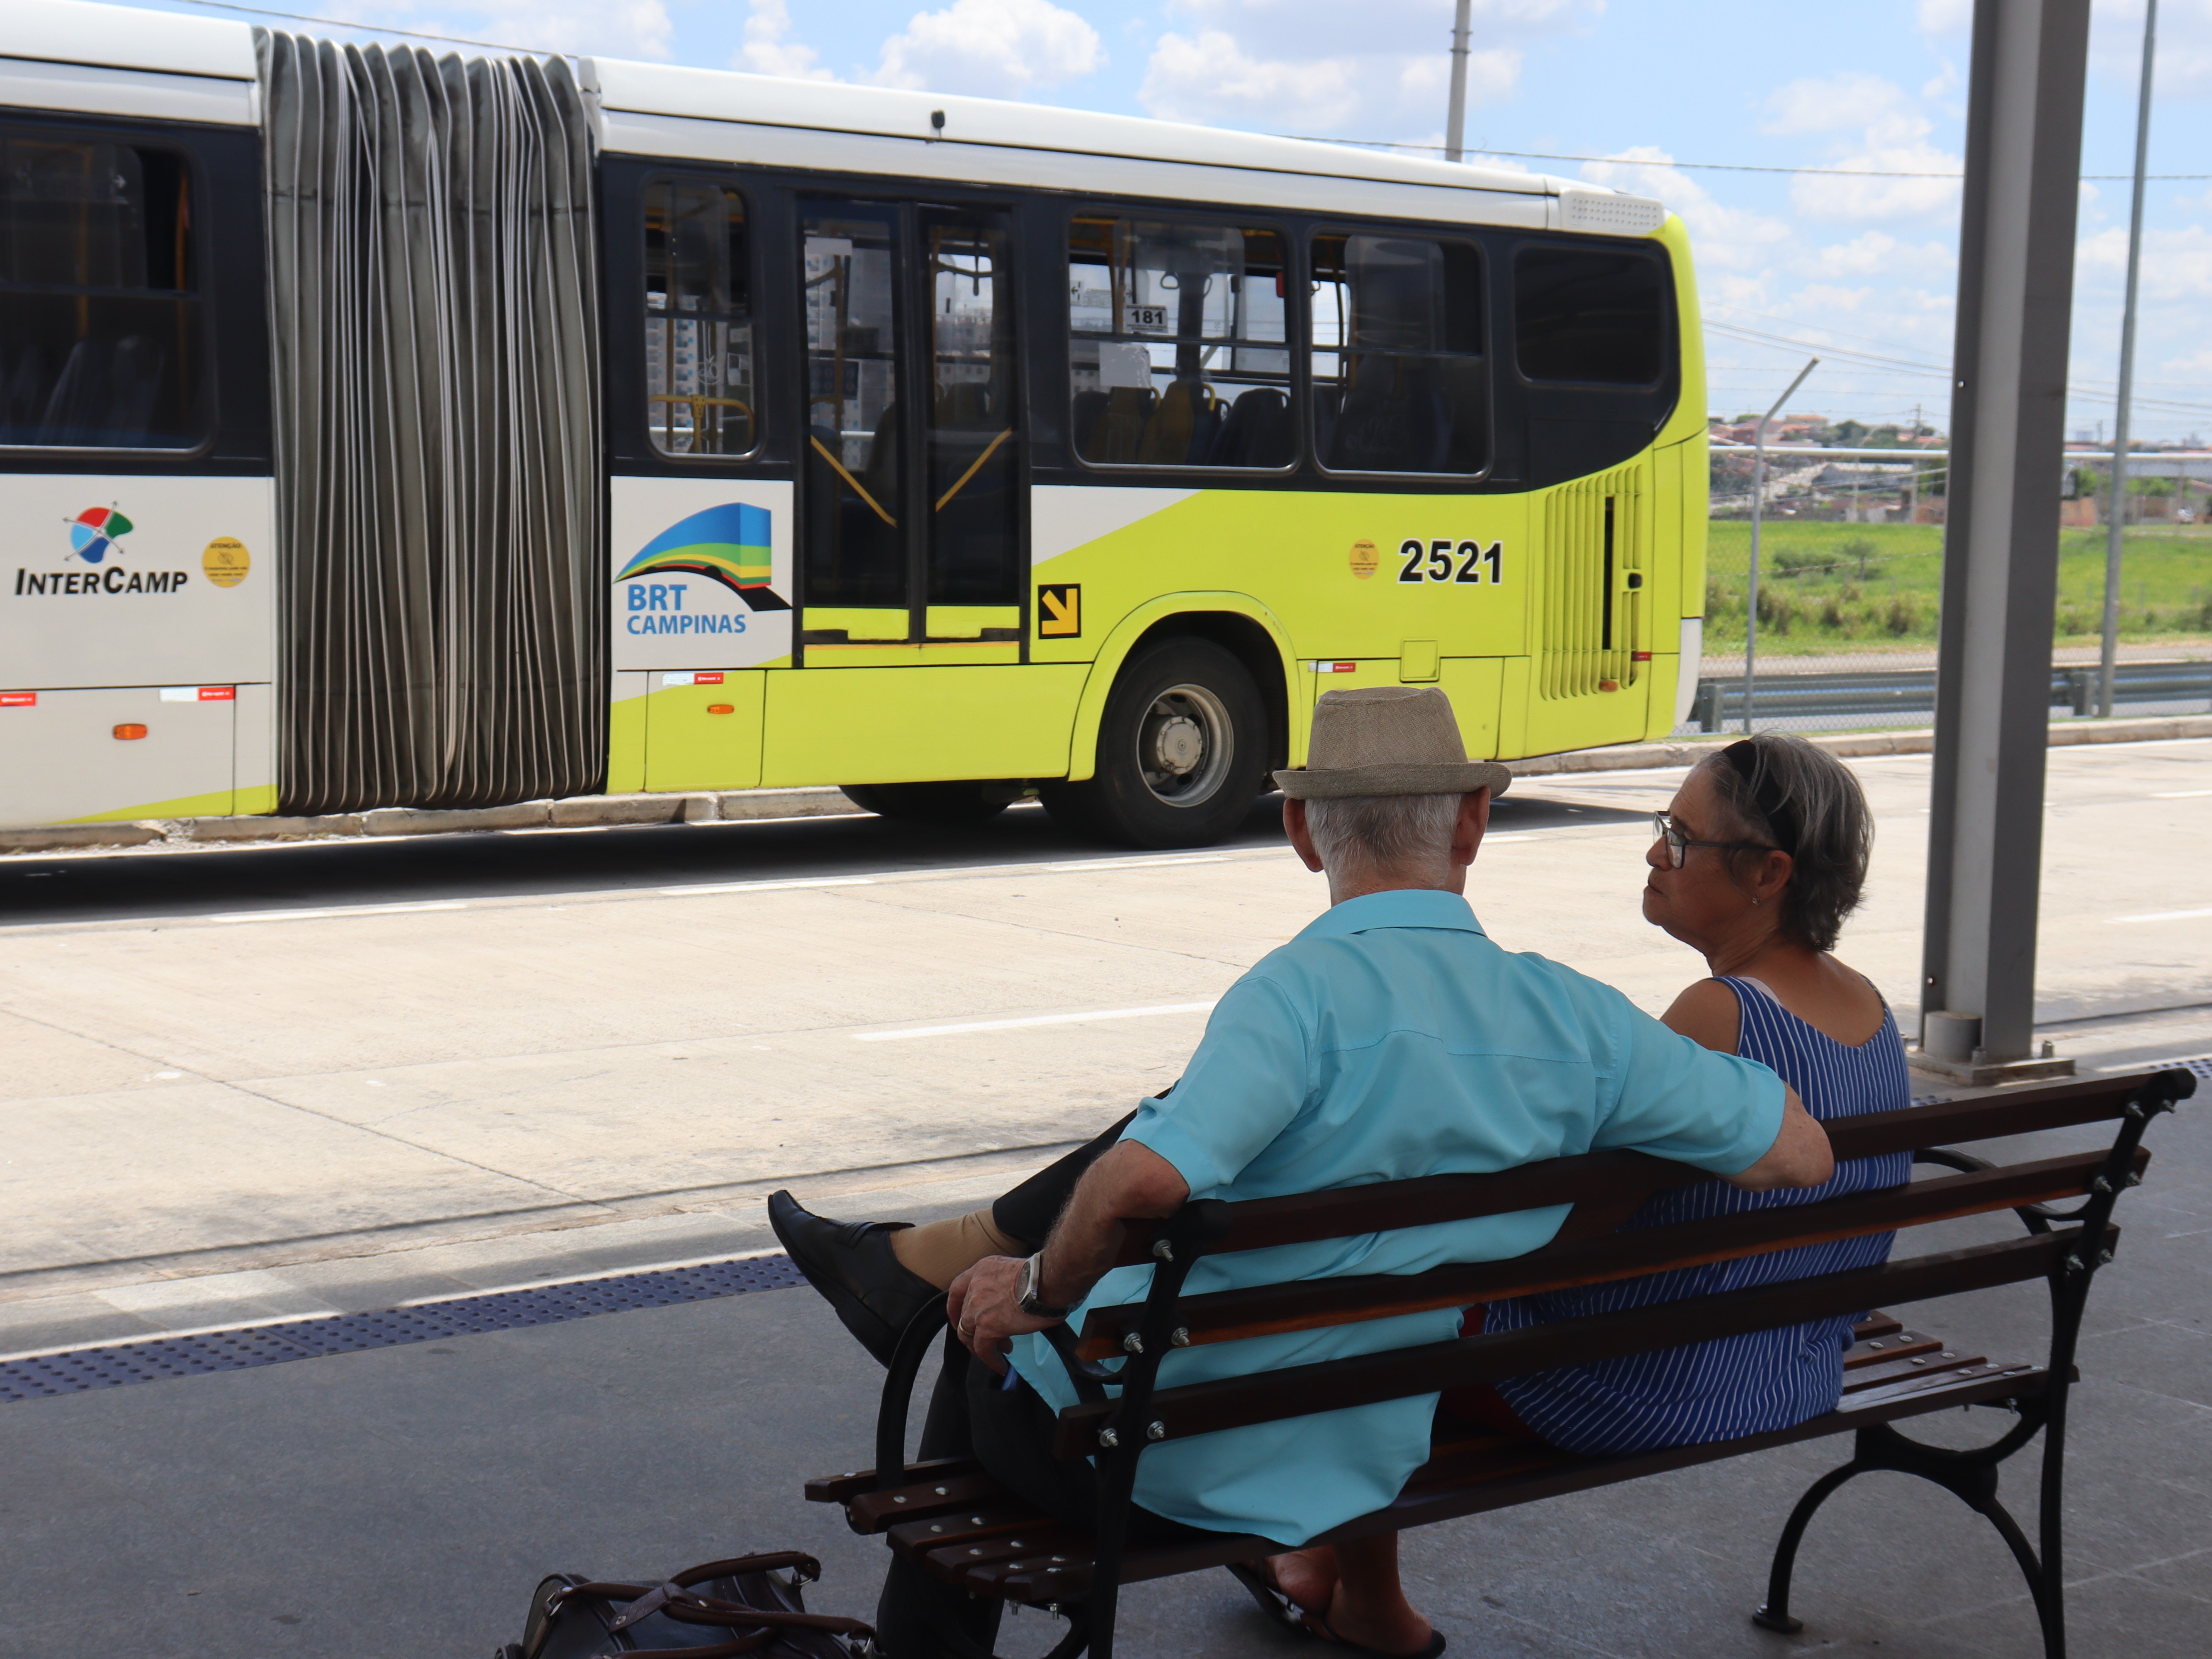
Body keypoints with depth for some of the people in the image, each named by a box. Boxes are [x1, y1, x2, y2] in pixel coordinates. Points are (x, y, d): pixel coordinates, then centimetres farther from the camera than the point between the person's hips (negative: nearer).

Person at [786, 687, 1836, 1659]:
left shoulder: (1307, 991, -24)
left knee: (986, 1342, 28)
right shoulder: (1580, 1021, -8)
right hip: (1372, 1470, 5)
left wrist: (1042, 1293, -18)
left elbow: (1144, 1183, -39)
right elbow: (1800, 1154, 0)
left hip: (1147, 1456, -5)